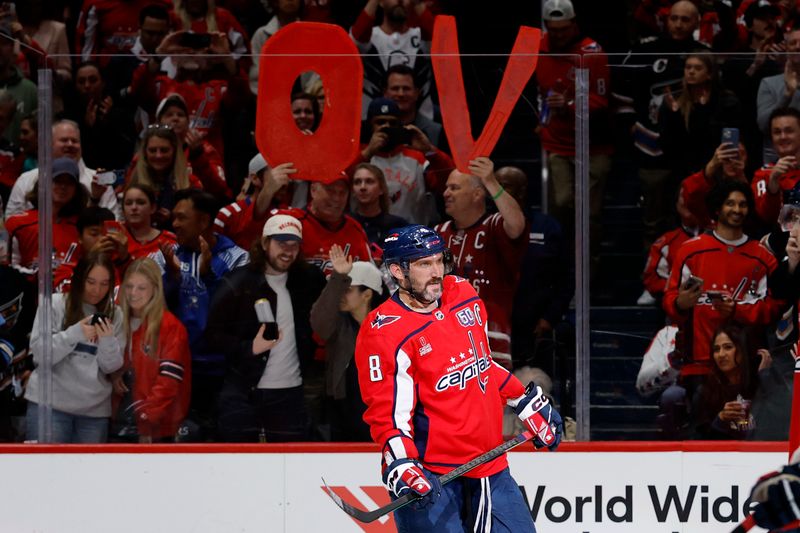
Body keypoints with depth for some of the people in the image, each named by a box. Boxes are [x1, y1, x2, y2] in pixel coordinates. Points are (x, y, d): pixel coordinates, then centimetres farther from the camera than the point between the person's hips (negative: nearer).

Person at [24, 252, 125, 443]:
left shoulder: (113, 315, 9)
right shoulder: (54, 305, 1)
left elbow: (111, 366, 6)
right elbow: (40, 352, -6)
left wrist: (108, 340, -14)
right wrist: (75, 333, -16)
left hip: (95, 410, 3)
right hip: (50, 404, -3)